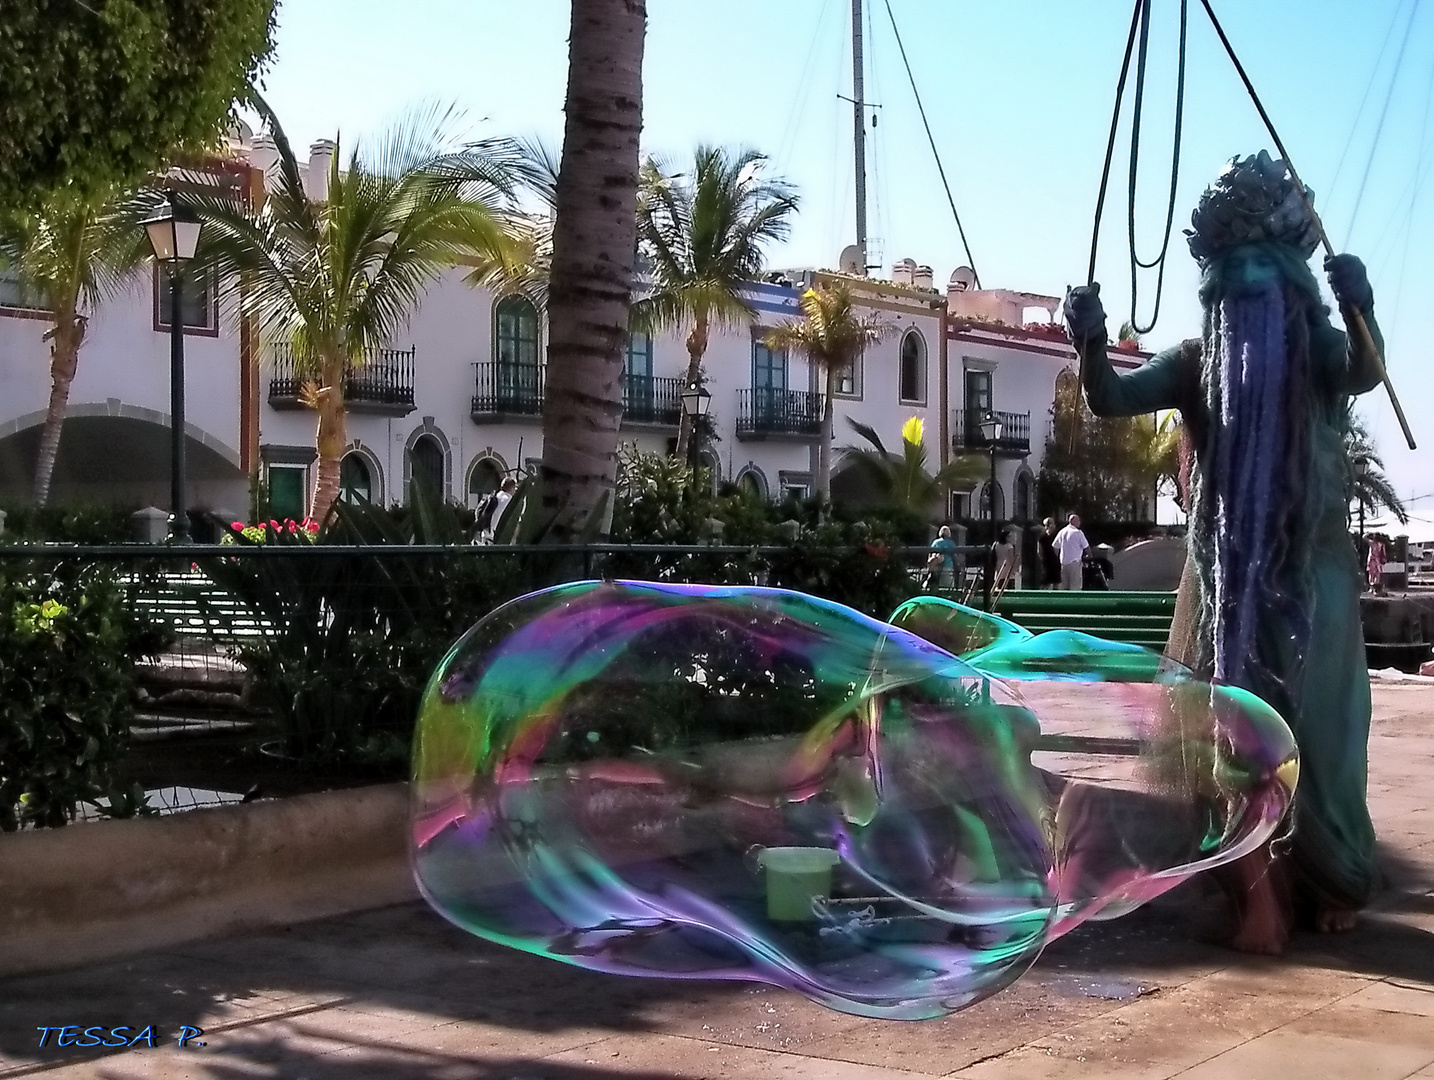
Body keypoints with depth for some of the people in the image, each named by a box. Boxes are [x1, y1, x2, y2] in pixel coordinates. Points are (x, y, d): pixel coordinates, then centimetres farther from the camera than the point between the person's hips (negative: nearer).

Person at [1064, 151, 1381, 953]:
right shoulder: (1198, 362, 7)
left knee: (1316, 727, 4)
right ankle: (1262, 894, -1)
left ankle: (1332, 882, 20)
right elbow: (1112, 400, -4)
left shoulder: (1322, 351, 1)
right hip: (1229, 569, 2)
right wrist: (1092, 344, -24)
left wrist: (1360, 308, -42)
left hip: (1312, 566, -2)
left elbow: (1366, 371, -22)